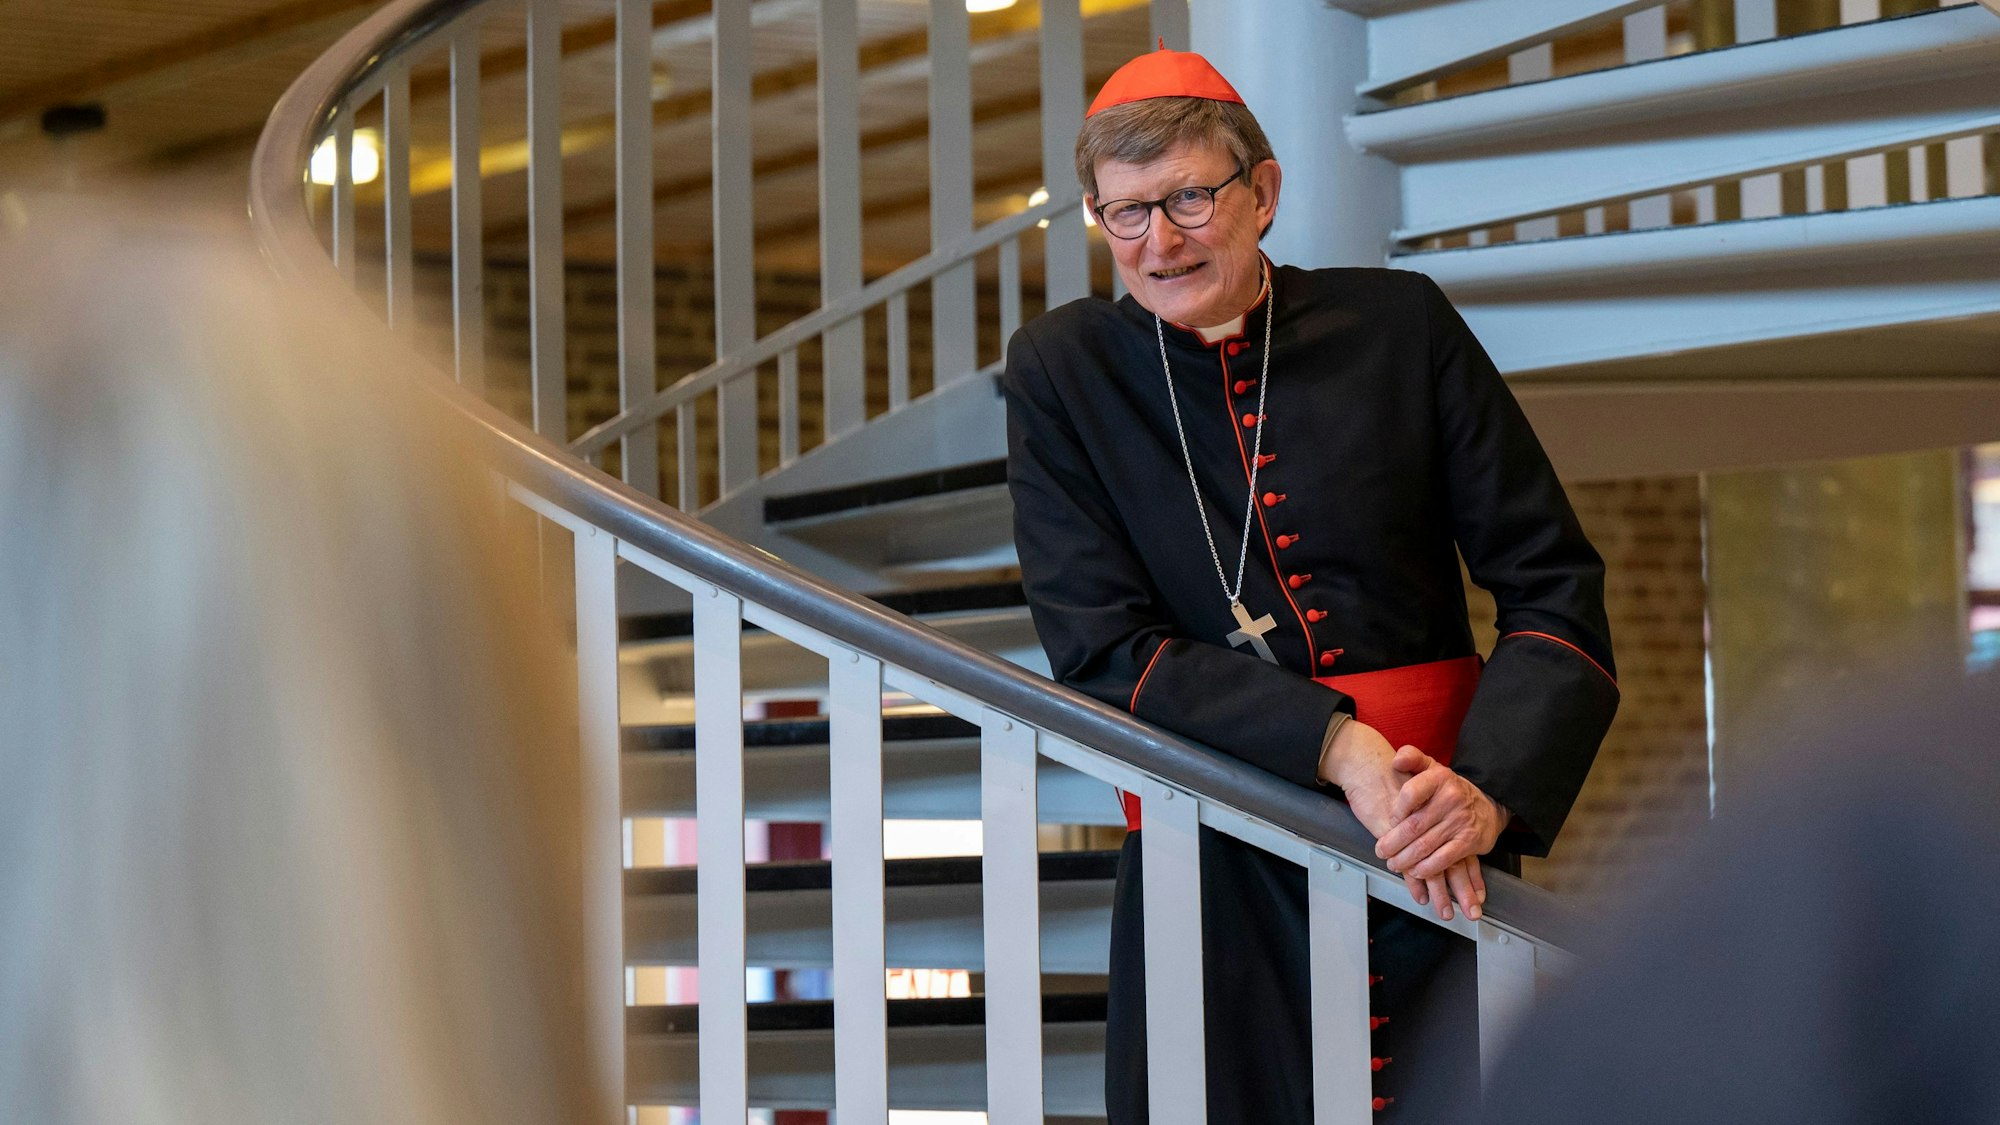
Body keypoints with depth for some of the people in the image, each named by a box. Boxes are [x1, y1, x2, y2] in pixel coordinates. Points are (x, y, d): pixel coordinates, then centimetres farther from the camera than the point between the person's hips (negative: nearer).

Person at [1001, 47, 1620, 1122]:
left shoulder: (1398, 325, 5)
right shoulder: (1062, 370, 4)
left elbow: (1552, 585, 3)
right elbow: (1102, 652, -3)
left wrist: (1492, 790, -15)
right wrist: (1336, 746, -17)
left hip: (1438, 858, 0)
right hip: (1216, 874, 0)